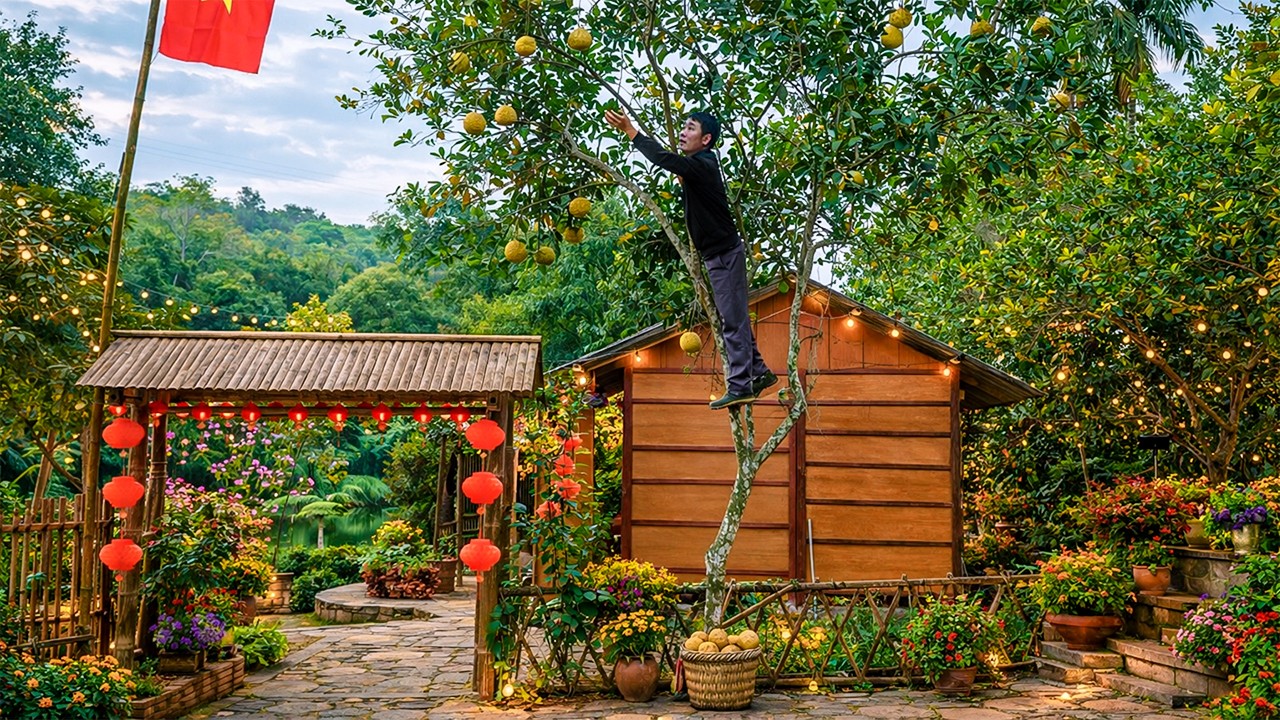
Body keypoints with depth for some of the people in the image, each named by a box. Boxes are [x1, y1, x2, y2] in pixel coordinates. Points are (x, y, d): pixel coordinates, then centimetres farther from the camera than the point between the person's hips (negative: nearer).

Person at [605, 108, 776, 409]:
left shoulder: (701, 165, -20)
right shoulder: (701, 164, 10)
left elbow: (665, 159, -33)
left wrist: (630, 131, -31)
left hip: (724, 253, -10)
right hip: (718, 252, 10)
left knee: (733, 320, -8)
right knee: (734, 318, 16)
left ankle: (739, 386, -7)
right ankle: (759, 372, 24)